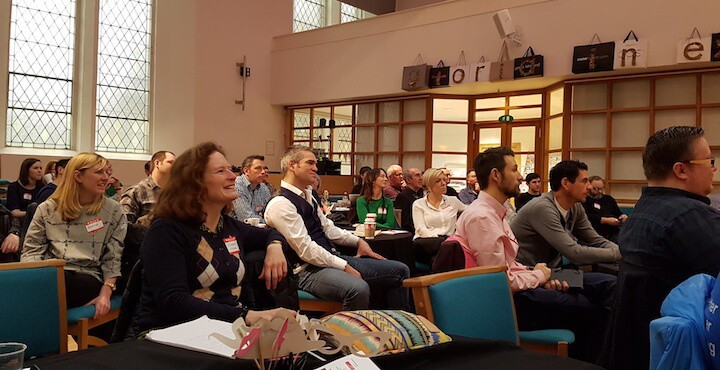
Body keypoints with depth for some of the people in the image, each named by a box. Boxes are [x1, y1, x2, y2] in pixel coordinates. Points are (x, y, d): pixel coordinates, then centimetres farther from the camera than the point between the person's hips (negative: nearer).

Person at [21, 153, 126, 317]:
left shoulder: (114, 210, 13)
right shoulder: (47, 209, 17)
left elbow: (113, 259, 6)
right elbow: (31, 251, 11)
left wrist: (105, 293, -9)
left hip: (87, 278, -2)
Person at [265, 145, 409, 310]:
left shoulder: (307, 195, 15)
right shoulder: (280, 205, -14)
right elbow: (306, 249, -19)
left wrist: (358, 241, 13)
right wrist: (344, 266, -17)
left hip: (332, 258, 10)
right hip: (309, 269, -10)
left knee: (400, 271, 5)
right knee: (358, 289, -39)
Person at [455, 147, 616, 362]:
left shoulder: (495, 212, 13)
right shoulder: (481, 217, -20)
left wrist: (544, 279, -1)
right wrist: (538, 275, -6)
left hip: (514, 288, 10)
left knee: (607, 284, 5)